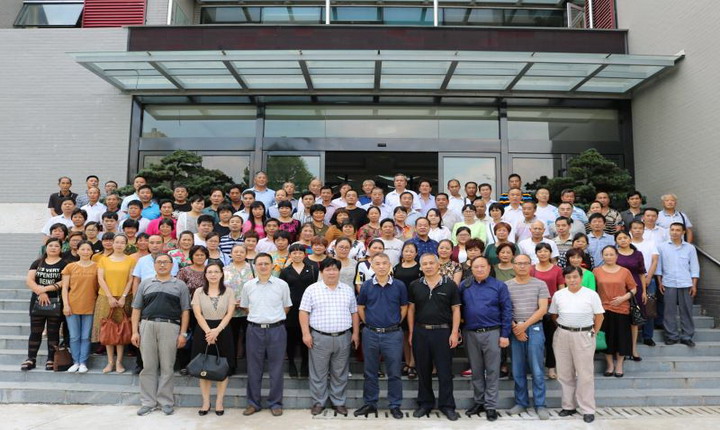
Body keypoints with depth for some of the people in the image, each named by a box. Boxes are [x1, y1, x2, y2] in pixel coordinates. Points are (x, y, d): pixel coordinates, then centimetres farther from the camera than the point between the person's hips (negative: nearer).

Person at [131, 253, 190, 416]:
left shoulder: (180, 285, 8)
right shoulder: (145, 284, 13)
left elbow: (185, 311, 5)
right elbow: (136, 309, 12)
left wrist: (183, 333, -3)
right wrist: (135, 331, 3)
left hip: (170, 327, -2)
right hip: (147, 326, 2)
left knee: (167, 367, 3)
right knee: (148, 366, 6)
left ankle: (166, 402, 14)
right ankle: (148, 402, 17)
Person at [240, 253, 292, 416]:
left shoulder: (282, 285, -2)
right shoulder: (248, 286, 3)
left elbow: (286, 307, 8)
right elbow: (245, 307, 16)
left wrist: (275, 319, 6)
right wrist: (258, 318, 11)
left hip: (276, 330, -2)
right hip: (254, 330, 2)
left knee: (276, 368, 6)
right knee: (254, 368, 10)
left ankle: (275, 403, 19)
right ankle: (253, 403, 23)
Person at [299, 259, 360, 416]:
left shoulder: (348, 290, 8)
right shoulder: (312, 289, -2)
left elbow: (354, 313, 11)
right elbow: (304, 312, -4)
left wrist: (355, 333, 5)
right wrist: (306, 333, -10)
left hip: (343, 338, 2)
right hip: (319, 338, -2)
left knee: (340, 373, 11)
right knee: (318, 373, 7)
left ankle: (339, 402, 24)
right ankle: (318, 402, 21)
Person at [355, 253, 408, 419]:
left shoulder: (399, 286, -3)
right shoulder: (366, 285, 0)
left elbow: (404, 308, 7)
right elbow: (360, 308, 10)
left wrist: (395, 323, 5)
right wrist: (369, 323, 6)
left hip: (393, 334, -1)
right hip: (370, 334, 1)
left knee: (394, 373, 6)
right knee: (370, 372, 12)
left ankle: (395, 405, 19)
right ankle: (370, 404, 25)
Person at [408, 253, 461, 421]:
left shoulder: (450, 285, -3)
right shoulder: (414, 286, 4)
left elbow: (456, 310, -1)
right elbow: (411, 309, 8)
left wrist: (454, 332, -7)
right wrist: (411, 332, 4)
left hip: (443, 332, -2)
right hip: (420, 332, 2)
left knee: (445, 371, 5)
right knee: (423, 370, 11)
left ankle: (447, 405, 17)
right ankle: (425, 403, 24)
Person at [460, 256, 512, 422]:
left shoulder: (499, 286, -2)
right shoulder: (464, 286, 4)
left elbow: (507, 311, -4)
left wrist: (505, 335, -8)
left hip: (492, 333, -2)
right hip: (470, 333, 3)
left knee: (492, 371, 4)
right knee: (476, 370, 13)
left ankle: (491, 406, 14)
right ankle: (478, 402, 26)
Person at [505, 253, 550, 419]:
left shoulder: (540, 284, 3)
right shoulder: (506, 286, 5)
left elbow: (542, 309, -4)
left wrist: (525, 325, -10)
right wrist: (514, 327, -9)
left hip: (534, 328, -1)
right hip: (514, 330, 1)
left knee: (537, 370, 1)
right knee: (518, 370, 8)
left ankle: (540, 405, 11)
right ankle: (521, 403, 19)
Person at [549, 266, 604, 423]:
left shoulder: (591, 295, -4)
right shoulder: (558, 295, 3)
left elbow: (599, 316, 1)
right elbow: (554, 315, 12)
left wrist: (593, 333, -2)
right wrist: (563, 328, 6)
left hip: (584, 336, -3)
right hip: (562, 335, 3)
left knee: (585, 374, 2)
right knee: (565, 373, 10)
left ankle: (588, 409, 13)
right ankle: (568, 406, 23)